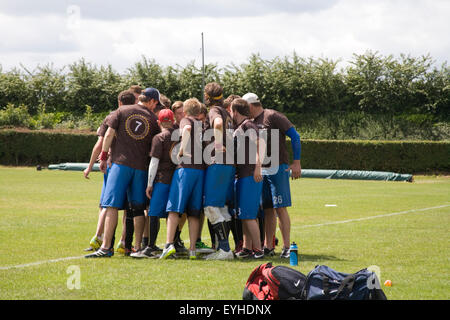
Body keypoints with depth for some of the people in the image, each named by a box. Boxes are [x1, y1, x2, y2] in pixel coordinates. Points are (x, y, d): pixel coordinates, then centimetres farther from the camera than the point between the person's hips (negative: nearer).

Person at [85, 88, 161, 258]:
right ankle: (138, 247, 9)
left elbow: (109, 134, 1)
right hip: (141, 167, 2)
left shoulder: (122, 111, 5)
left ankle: (106, 247, -14)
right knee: (138, 208, 9)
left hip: (121, 162, -2)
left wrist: (103, 157, 7)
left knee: (112, 205, -6)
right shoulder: (153, 119, 8)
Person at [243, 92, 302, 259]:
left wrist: (296, 162, -15)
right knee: (268, 209, 7)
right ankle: (268, 247, 10)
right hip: (261, 170, 7)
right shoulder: (252, 122, 16)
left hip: (278, 168, -7)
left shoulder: (273, 117, -7)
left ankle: (287, 247, -7)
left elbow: (295, 136, -11)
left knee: (280, 208, -9)